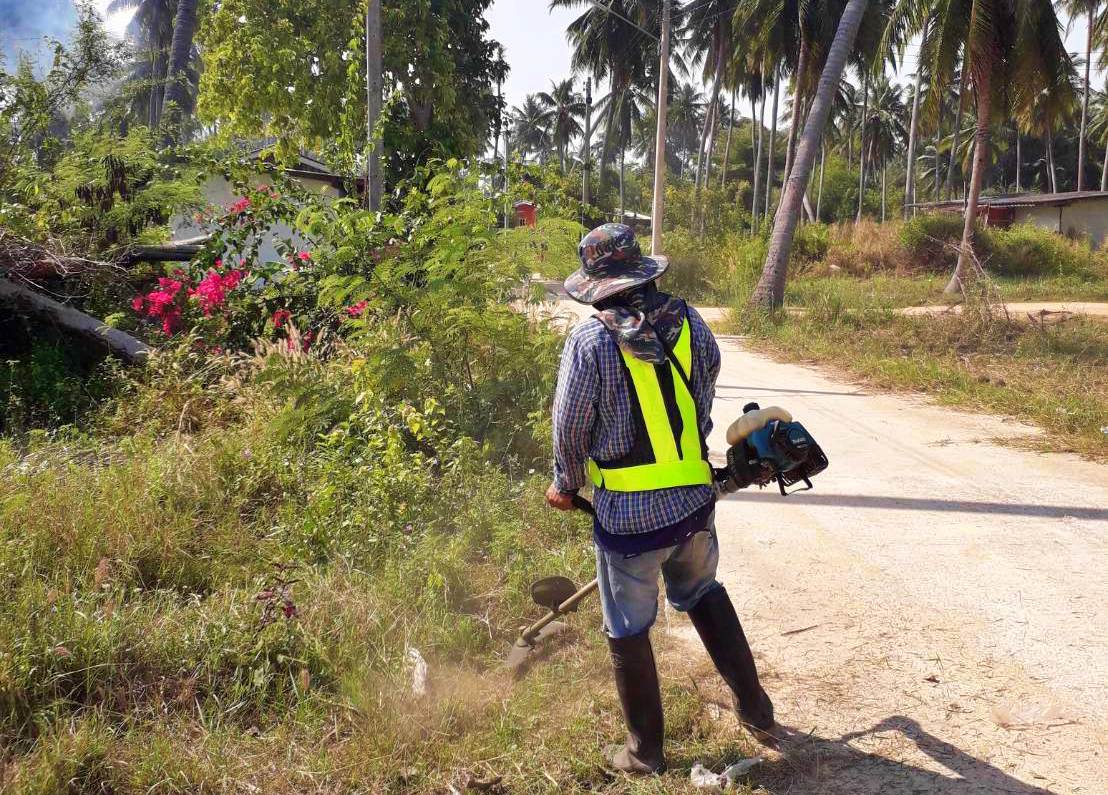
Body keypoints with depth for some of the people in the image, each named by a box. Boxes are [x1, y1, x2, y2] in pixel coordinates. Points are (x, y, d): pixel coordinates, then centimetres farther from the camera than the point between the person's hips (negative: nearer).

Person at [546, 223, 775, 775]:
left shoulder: (590, 340, -16)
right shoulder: (689, 321, -3)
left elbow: (570, 430, -8)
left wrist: (566, 485, 11)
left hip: (628, 515, -5)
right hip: (694, 500, 5)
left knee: (629, 631, 14)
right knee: (703, 594, 29)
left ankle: (645, 749, 28)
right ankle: (753, 704, 38)